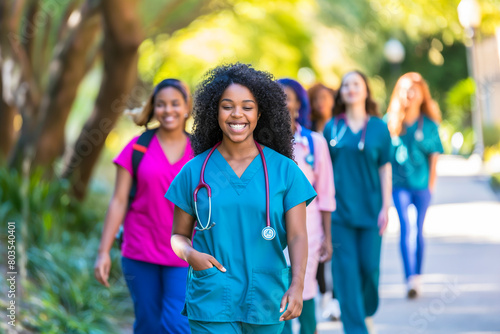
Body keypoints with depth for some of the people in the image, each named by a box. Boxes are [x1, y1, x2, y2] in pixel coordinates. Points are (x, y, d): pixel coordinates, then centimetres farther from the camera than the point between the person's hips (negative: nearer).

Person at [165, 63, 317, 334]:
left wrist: (297, 285, -20)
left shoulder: (284, 170, 2)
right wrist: (190, 254, -13)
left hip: (266, 302, 1)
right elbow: (179, 234, 10)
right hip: (211, 301, -1)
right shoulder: (194, 171, 4)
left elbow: (297, 236, -4)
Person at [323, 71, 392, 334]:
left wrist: (385, 207, -2)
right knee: (345, 270, -5)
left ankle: (367, 311, 30)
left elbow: (385, 169, 4)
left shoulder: (378, 127, 4)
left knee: (370, 266, 2)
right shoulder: (331, 128, 5)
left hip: (370, 210, 0)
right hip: (340, 211, 0)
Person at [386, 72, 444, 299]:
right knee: (405, 228, -12)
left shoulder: (429, 123, 3)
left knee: (419, 230, 7)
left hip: (422, 183, 1)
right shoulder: (390, 122, 2)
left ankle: (417, 276, 20)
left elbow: (434, 156, 5)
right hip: (399, 183, -1)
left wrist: (431, 184, 1)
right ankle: (411, 280, -19)